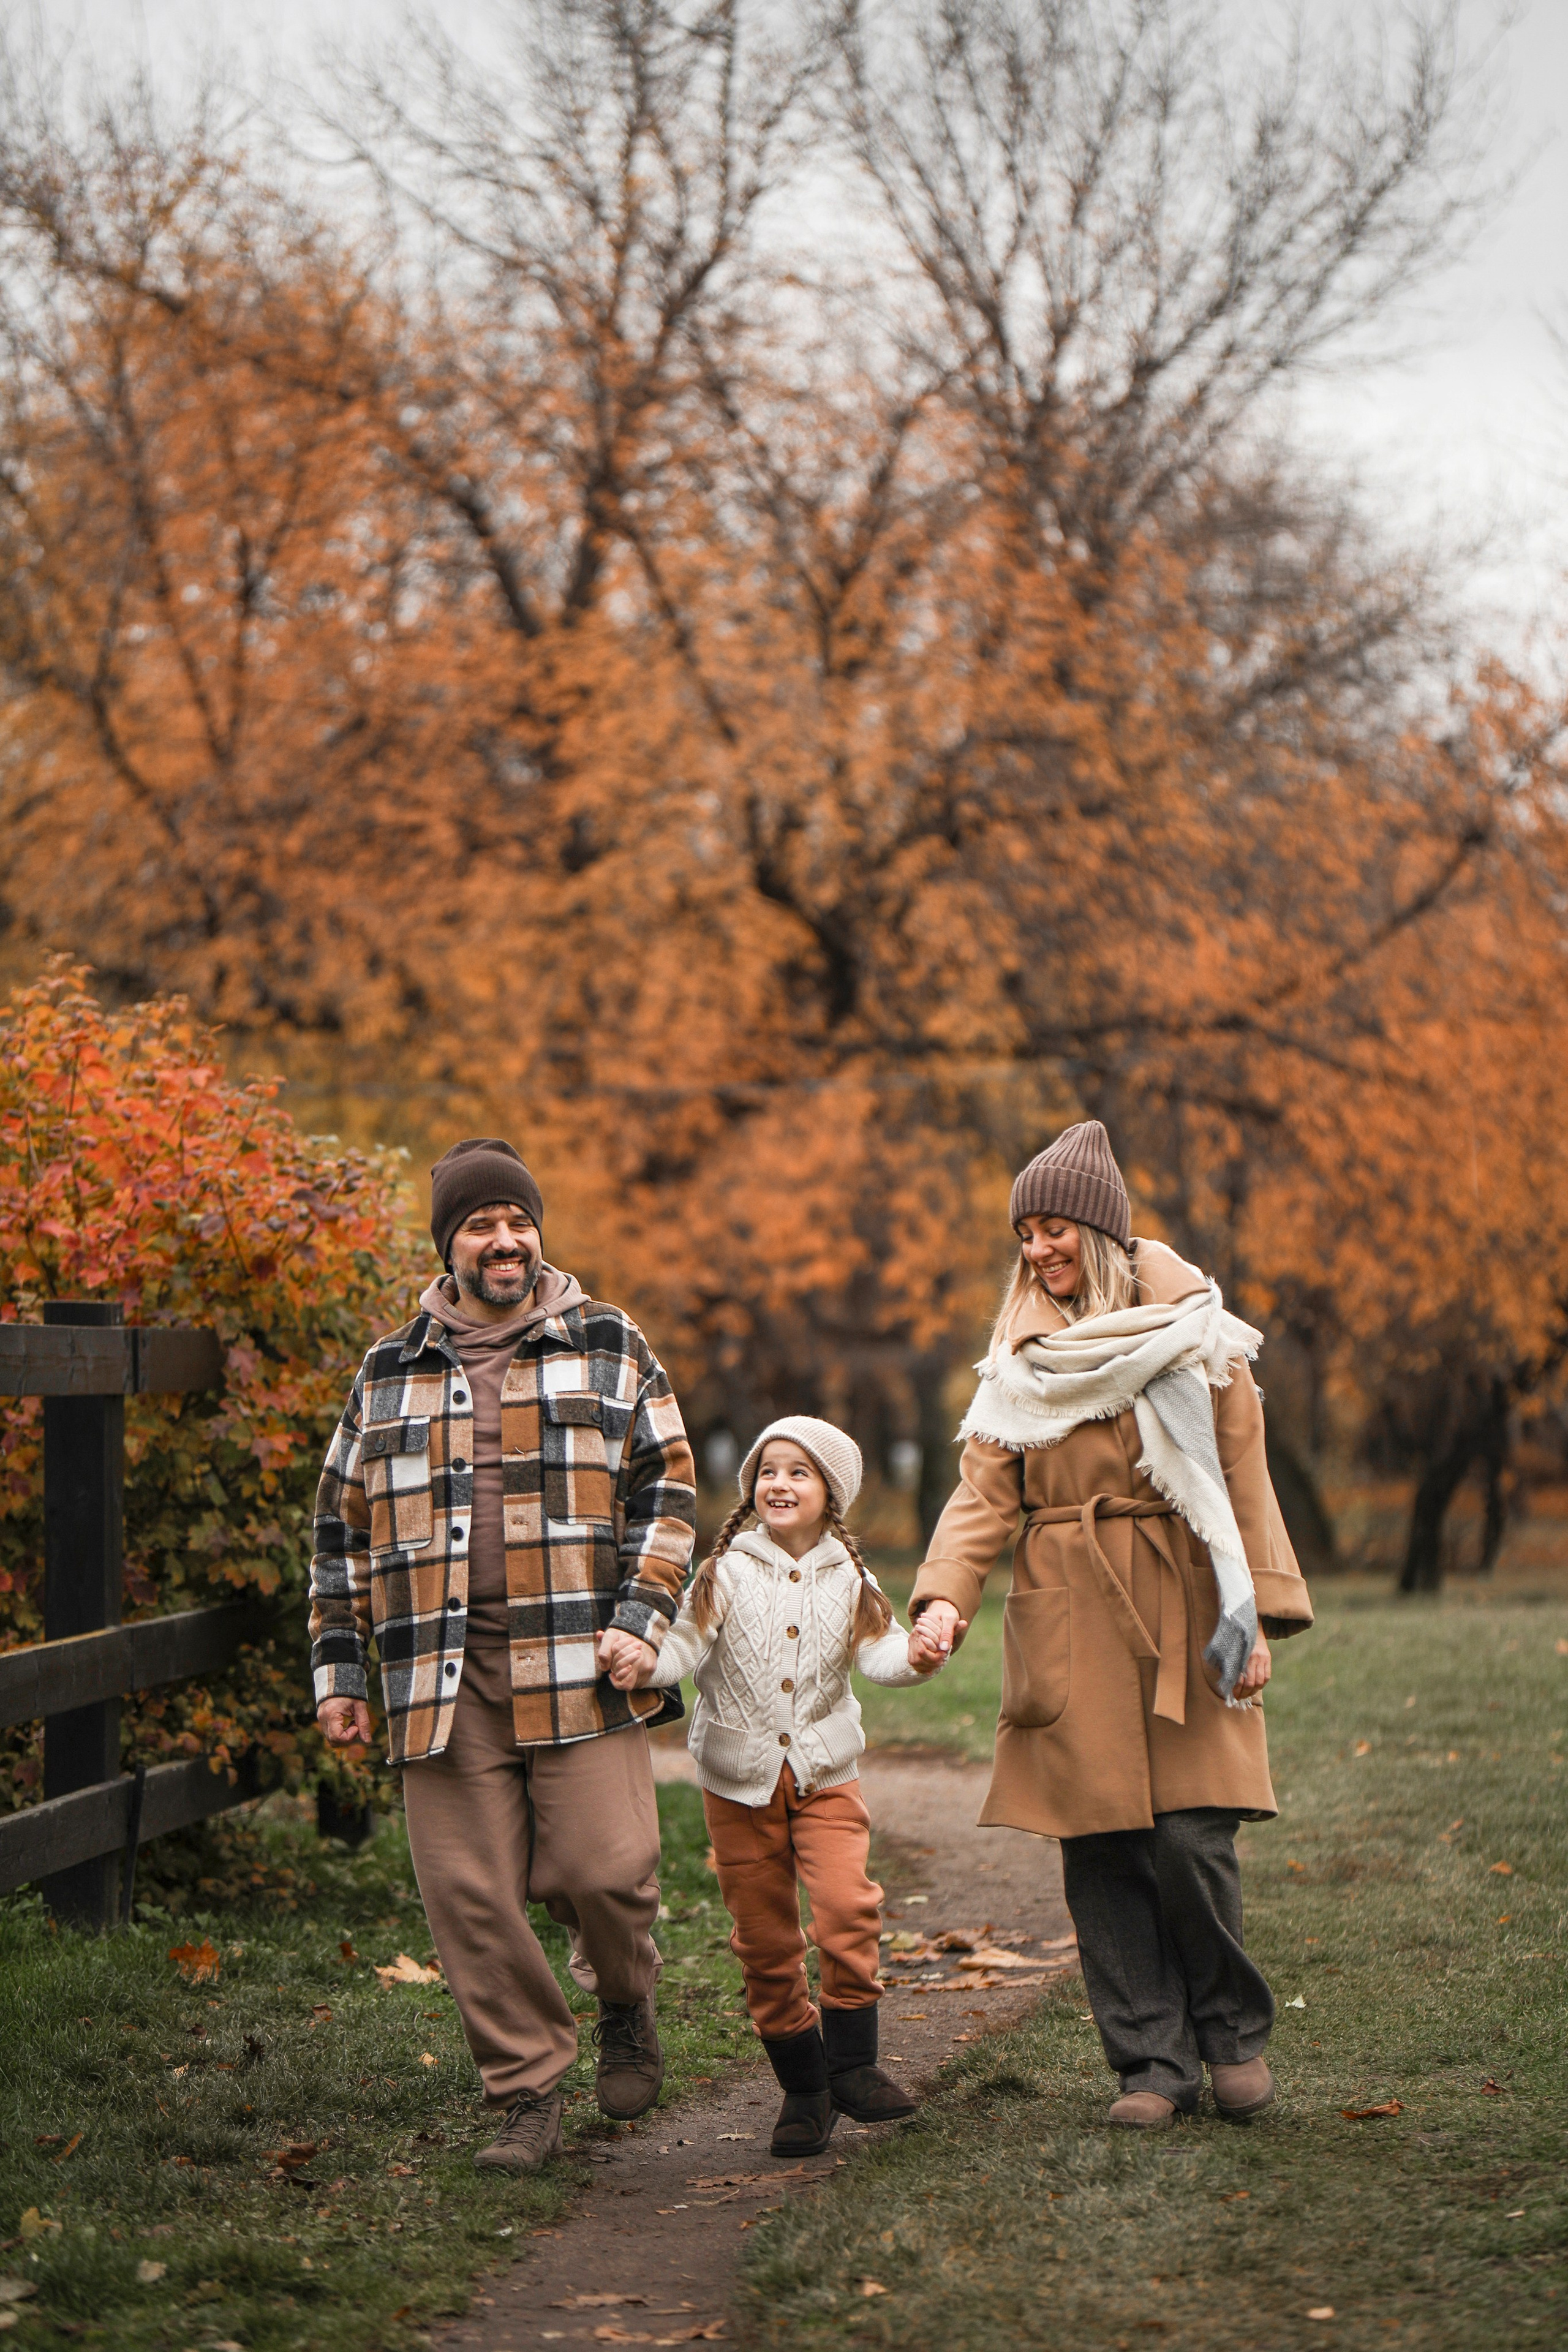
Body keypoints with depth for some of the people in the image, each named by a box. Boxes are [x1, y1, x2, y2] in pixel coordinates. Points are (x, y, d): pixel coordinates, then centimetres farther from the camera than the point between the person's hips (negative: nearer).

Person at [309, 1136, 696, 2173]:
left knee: (604, 1870, -10)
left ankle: (626, 2006, 21)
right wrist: (339, 1668, 12)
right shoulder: (390, 1373, 15)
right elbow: (345, 1527, 18)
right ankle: (527, 2094, 10)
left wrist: (638, 1620, -5)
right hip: (445, 1679, 2)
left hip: (578, 1670, -2)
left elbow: (666, 1488, 7)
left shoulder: (610, 1346, 10)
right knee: (471, 1895, -2)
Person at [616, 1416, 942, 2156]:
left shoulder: (849, 1580, 2)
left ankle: (851, 2061, -5)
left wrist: (912, 1657, -32)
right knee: (764, 1935, 3)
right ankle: (801, 2083, 16)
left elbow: (875, 1648, -10)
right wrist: (651, 1663, -32)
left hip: (825, 1773, 0)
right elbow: (690, 1640, -11)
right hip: (739, 1780, 0)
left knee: (846, 1904, -20)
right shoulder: (726, 1574, -1)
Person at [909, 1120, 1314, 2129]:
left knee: (1193, 1837, -9)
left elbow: (1242, 1478, 2)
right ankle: (1156, 2064, 8)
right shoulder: (1023, 1356, 13)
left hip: (1179, 1610, -3)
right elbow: (986, 1489, 5)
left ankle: (1234, 2035, 14)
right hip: (1067, 1628, 3)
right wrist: (946, 1594, -12)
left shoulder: (1185, 1332, 4)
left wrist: (1257, 1617, -6)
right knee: (1100, 1849, -1)